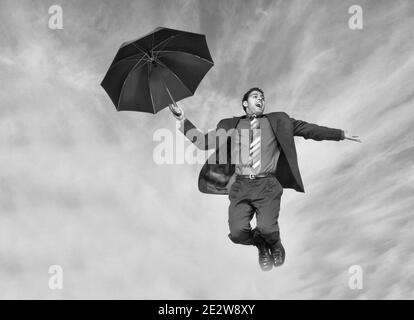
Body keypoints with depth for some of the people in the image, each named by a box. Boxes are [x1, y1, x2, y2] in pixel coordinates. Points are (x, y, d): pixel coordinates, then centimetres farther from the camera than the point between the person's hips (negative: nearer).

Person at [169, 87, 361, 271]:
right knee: (238, 232, -17)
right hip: (241, 185, 1)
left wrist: (342, 134, 10)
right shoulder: (231, 126, 18)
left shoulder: (277, 121, 18)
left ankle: (275, 244, 17)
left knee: (266, 228, -23)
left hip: (267, 185, -1)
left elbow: (309, 129, 15)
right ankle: (261, 246, 19)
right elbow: (204, 142, 16)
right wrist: (183, 120, 9)